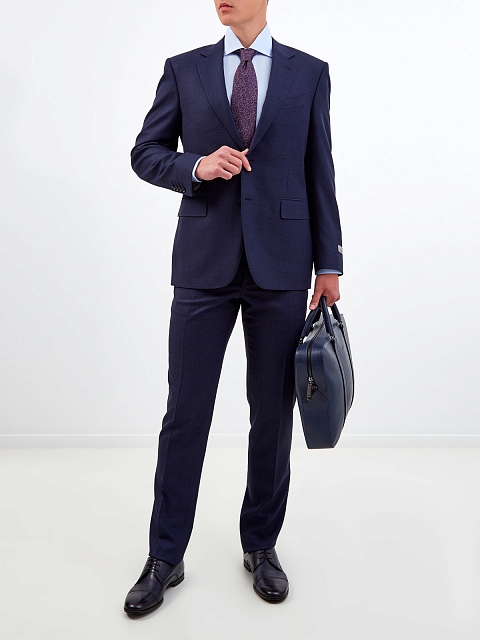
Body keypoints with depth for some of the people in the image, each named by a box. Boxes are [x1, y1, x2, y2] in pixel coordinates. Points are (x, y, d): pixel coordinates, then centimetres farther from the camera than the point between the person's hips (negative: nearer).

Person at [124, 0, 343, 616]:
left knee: (272, 411, 7)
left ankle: (260, 545, 26)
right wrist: (196, 166, -12)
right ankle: (165, 557, 19)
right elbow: (145, 154, 9)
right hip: (203, 263, 0)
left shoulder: (310, 73, 9)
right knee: (185, 412, 3)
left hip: (281, 265, 1)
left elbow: (319, 173, 7)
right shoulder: (183, 69, 9)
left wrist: (329, 264, 4)